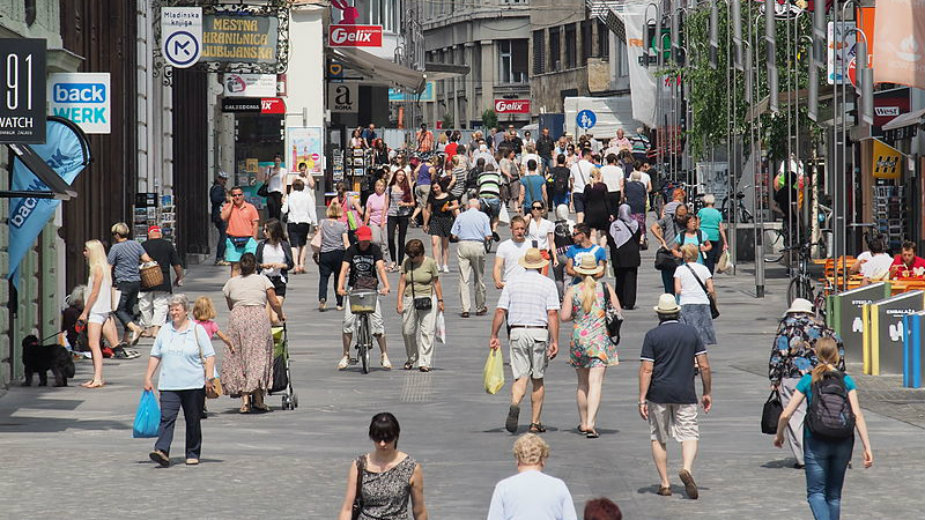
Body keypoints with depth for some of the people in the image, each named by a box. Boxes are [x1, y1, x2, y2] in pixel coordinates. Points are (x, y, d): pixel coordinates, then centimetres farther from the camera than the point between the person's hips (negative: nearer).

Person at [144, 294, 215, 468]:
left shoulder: (197, 330, 0)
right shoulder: (165, 331, 11)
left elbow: (209, 356, -1)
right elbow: (155, 356, 15)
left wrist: (209, 378, -10)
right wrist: (148, 378, 9)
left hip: (194, 385, -2)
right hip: (169, 385, 2)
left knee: (193, 421, 6)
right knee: (166, 418, -13)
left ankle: (193, 454, 16)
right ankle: (162, 452, -23)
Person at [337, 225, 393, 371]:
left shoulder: (375, 249, -2)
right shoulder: (352, 250, -1)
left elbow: (380, 267, -14)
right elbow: (344, 269, -10)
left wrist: (386, 286, -30)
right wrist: (340, 287, -26)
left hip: (371, 289, 0)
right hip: (353, 288, 1)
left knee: (377, 321, -9)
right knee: (348, 321, -9)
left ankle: (384, 355, 0)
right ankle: (346, 355, 2)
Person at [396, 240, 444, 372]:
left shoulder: (430, 263, -2)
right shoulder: (406, 263, 4)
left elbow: (436, 282, 4)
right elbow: (402, 282, 5)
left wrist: (440, 300, 4)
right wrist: (399, 301, -1)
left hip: (428, 299, -3)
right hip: (410, 299, 3)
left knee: (427, 331, -7)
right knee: (407, 331, 5)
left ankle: (425, 362, -5)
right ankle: (412, 358, 27)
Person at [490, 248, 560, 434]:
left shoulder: (512, 283, 7)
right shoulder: (548, 284, 0)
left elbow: (500, 311, 1)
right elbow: (552, 314, -9)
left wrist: (494, 336, 6)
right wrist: (555, 341, -11)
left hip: (516, 332, 1)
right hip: (539, 333, -1)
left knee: (521, 377, 0)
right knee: (538, 379, 11)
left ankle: (515, 405, -30)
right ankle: (535, 422, 15)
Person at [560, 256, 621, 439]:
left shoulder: (572, 291, -2)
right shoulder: (605, 288, -1)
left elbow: (564, 316, -6)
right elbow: (618, 311, 3)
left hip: (579, 339, 1)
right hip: (600, 340, -1)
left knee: (583, 384, 16)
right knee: (595, 383, -7)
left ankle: (583, 423, 23)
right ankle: (590, 424, -20)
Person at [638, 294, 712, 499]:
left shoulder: (652, 336, -4)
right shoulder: (691, 332, 3)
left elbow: (646, 370, -9)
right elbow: (704, 366, 3)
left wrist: (642, 399, -7)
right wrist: (707, 393, 13)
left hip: (658, 394, -1)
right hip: (685, 394, 1)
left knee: (658, 438, 11)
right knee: (689, 435, 3)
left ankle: (664, 483, 11)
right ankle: (687, 468, -25)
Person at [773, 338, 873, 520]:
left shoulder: (808, 381, -2)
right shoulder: (846, 380, 0)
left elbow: (786, 414, -4)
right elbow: (858, 415, -7)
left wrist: (779, 435, 15)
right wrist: (867, 447, -6)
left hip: (816, 442, -2)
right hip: (842, 442, 2)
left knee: (816, 492, 1)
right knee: (834, 494, 16)